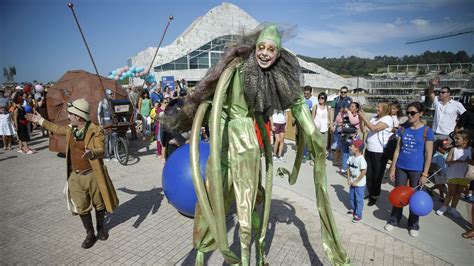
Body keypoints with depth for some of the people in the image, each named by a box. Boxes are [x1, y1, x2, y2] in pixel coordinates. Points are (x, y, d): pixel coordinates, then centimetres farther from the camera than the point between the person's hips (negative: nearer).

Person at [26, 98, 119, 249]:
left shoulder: (96, 130, -18)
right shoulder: (70, 129, 2)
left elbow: (100, 151, -27)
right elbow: (57, 129, 25)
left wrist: (92, 153, -49)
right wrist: (40, 121, 33)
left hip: (93, 175, -5)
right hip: (75, 176, 5)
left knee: (99, 204, 13)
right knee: (81, 207, 11)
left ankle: (101, 227, 38)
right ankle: (90, 234, 28)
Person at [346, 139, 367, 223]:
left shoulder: (361, 160, -24)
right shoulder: (351, 158, -2)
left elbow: (363, 172, -24)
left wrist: (356, 182, -18)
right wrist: (348, 179, -1)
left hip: (359, 184, -7)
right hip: (352, 183, 7)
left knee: (359, 199, 5)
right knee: (351, 197, 21)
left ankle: (358, 215, 16)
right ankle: (353, 209, 41)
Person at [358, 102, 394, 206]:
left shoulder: (387, 119, -13)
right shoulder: (375, 117, 8)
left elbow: (374, 128, -25)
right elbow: (364, 129, 10)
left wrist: (363, 117, -19)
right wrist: (361, 119, -2)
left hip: (380, 153, -6)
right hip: (369, 150, 6)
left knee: (377, 175, 7)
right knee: (368, 173, 13)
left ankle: (374, 196, 22)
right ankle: (370, 193, 30)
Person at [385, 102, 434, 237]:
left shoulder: (426, 131, -7)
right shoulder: (403, 129, 2)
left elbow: (428, 154, -7)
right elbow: (397, 149, 6)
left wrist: (425, 174, -10)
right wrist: (392, 168, 4)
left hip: (417, 170, -3)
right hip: (401, 167, 3)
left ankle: (413, 225, 26)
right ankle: (394, 220, 27)